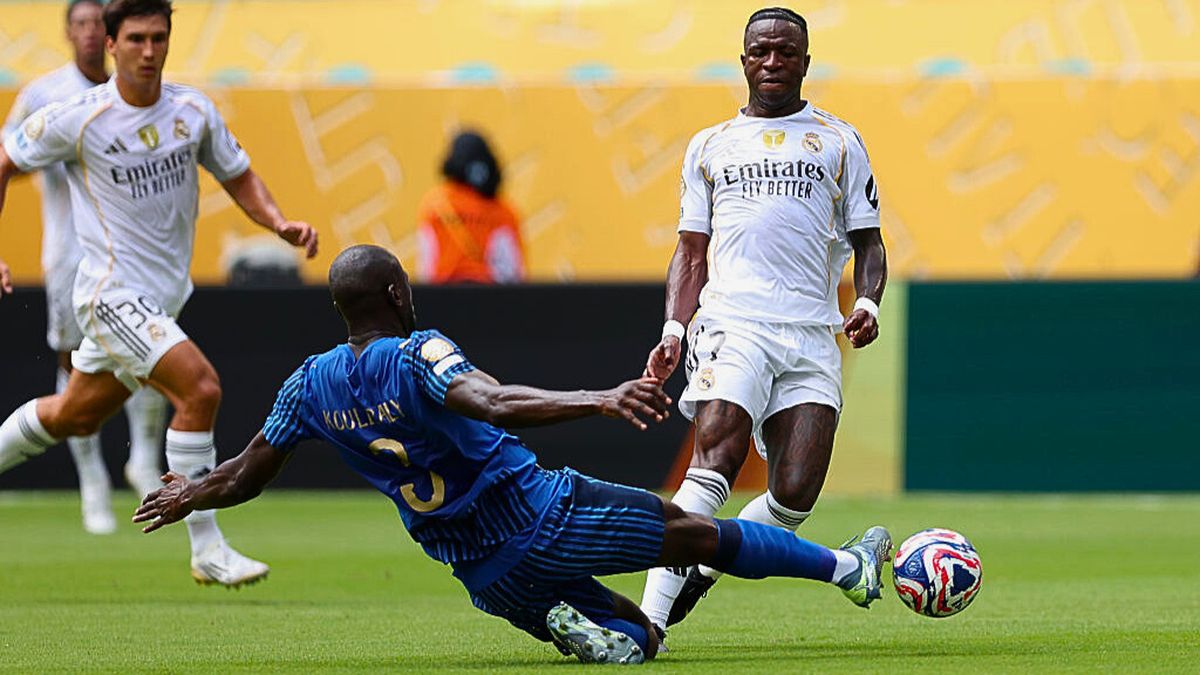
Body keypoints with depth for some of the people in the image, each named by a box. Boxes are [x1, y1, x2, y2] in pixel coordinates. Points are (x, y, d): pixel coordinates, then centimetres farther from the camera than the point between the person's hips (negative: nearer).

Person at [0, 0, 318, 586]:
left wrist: (279, 223, -7)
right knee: (200, 387, -23)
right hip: (112, 293, -7)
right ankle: (207, 551, -16)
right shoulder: (78, 119, -13)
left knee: (74, 416, 20)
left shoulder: (194, 112, 0)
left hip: (164, 295, 7)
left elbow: (238, 176, 12)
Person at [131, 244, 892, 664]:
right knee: (692, 528, 11)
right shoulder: (417, 354, -16)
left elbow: (245, 477, 13)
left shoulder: (311, 385, 3)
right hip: (543, 517, -6)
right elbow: (493, 402, -36)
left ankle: (573, 625, -14)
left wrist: (187, 496, 33)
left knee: (637, 638, 16)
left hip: (486, 575, 6)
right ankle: (845, 566, 18)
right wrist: (599, 400, -45)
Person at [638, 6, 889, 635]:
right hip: (732, 322, -1)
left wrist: (867, 304, -4)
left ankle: (700, 572, 11)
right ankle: (648, 619, -25)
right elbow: (691, 252, 19)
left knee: (795, 495, -13)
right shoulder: (711, 146, 19)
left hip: (814, 337, 1)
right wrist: (673, 330, 5)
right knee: (715, 463, -22)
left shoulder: (838, 142, 17)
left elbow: (867, 242, 16)